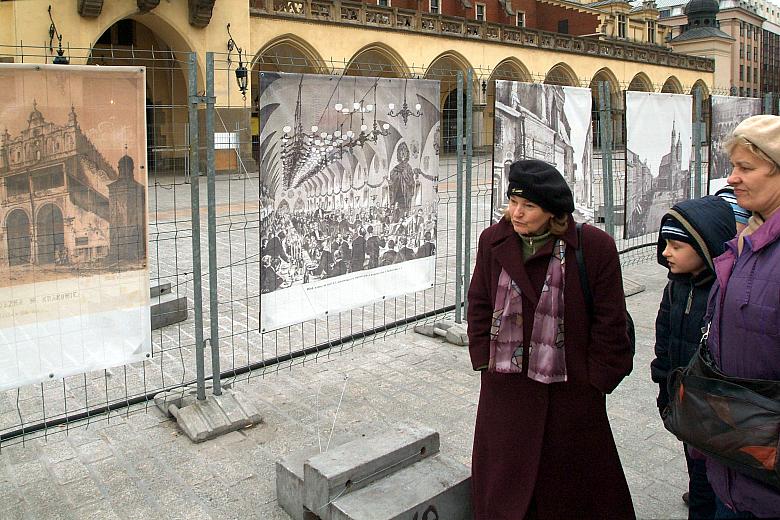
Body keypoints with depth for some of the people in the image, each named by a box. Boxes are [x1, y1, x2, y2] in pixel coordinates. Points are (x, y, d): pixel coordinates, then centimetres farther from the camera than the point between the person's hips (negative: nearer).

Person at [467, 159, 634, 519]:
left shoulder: (594, 246, -11)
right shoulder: (494, 240, 1)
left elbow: (609, 321, -6)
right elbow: (479, 305, 8)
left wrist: (596, 379, -6)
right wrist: (484, 361, 3)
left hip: (571, 388, -3)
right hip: (505, 387, 3)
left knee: (572, 479, 15)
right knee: (503, 482, 16)